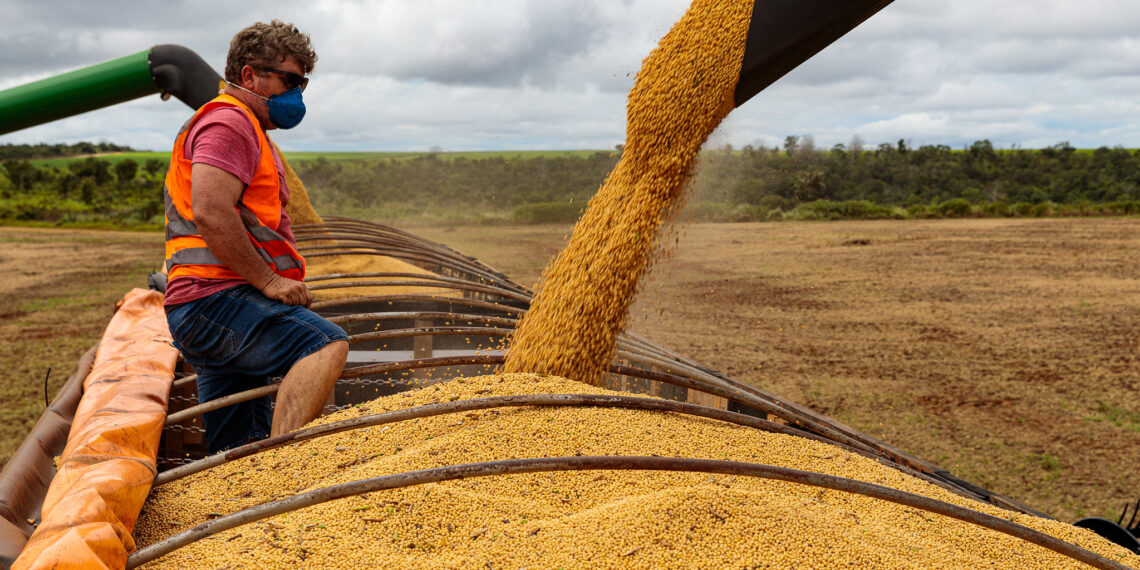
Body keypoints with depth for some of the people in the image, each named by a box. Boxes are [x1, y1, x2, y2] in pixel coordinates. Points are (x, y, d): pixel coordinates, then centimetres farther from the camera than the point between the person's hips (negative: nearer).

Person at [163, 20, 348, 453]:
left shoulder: (249, 132, 30)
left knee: (241, 460, 10)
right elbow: (209, 213, -21)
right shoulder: (228, 121, -6)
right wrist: (269, 279, -18)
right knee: (326, 344, -32)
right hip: (215, 299, -11)